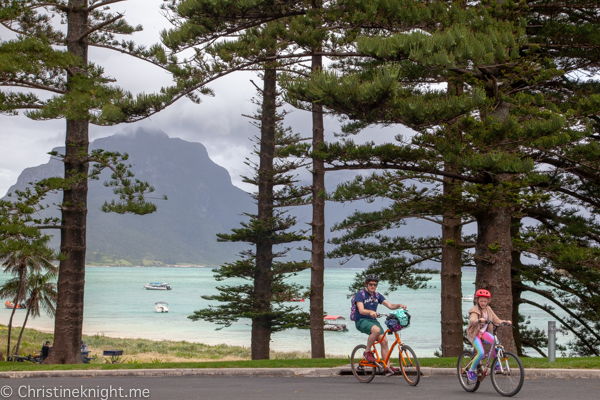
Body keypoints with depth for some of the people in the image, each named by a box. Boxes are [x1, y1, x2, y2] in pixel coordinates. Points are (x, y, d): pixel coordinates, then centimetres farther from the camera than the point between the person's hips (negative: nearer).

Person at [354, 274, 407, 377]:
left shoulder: (377, 295, 12)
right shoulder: (360, 295, -7)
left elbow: (390, 305, 4)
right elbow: (361, 310, -21)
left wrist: (399, 305, -17)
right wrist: (370, 312, -42)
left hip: (373, 320, 6)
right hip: (361, 321, -6)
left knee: (384, 340, -13)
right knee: (376, 330, -36)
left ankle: (388, 368, -11)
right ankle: (367, 352, -16)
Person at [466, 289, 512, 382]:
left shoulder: (488, 310, 5)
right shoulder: (475, 310, -15)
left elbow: (497, 320, 2)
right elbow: (472, 320, -36)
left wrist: (506, 322, -16)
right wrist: (479, 320, -57)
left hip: (484, 332, 5)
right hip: (474, 334, -5)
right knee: (481, 353, -25)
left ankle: (496, 364, -8)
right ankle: (471, 371, -4)